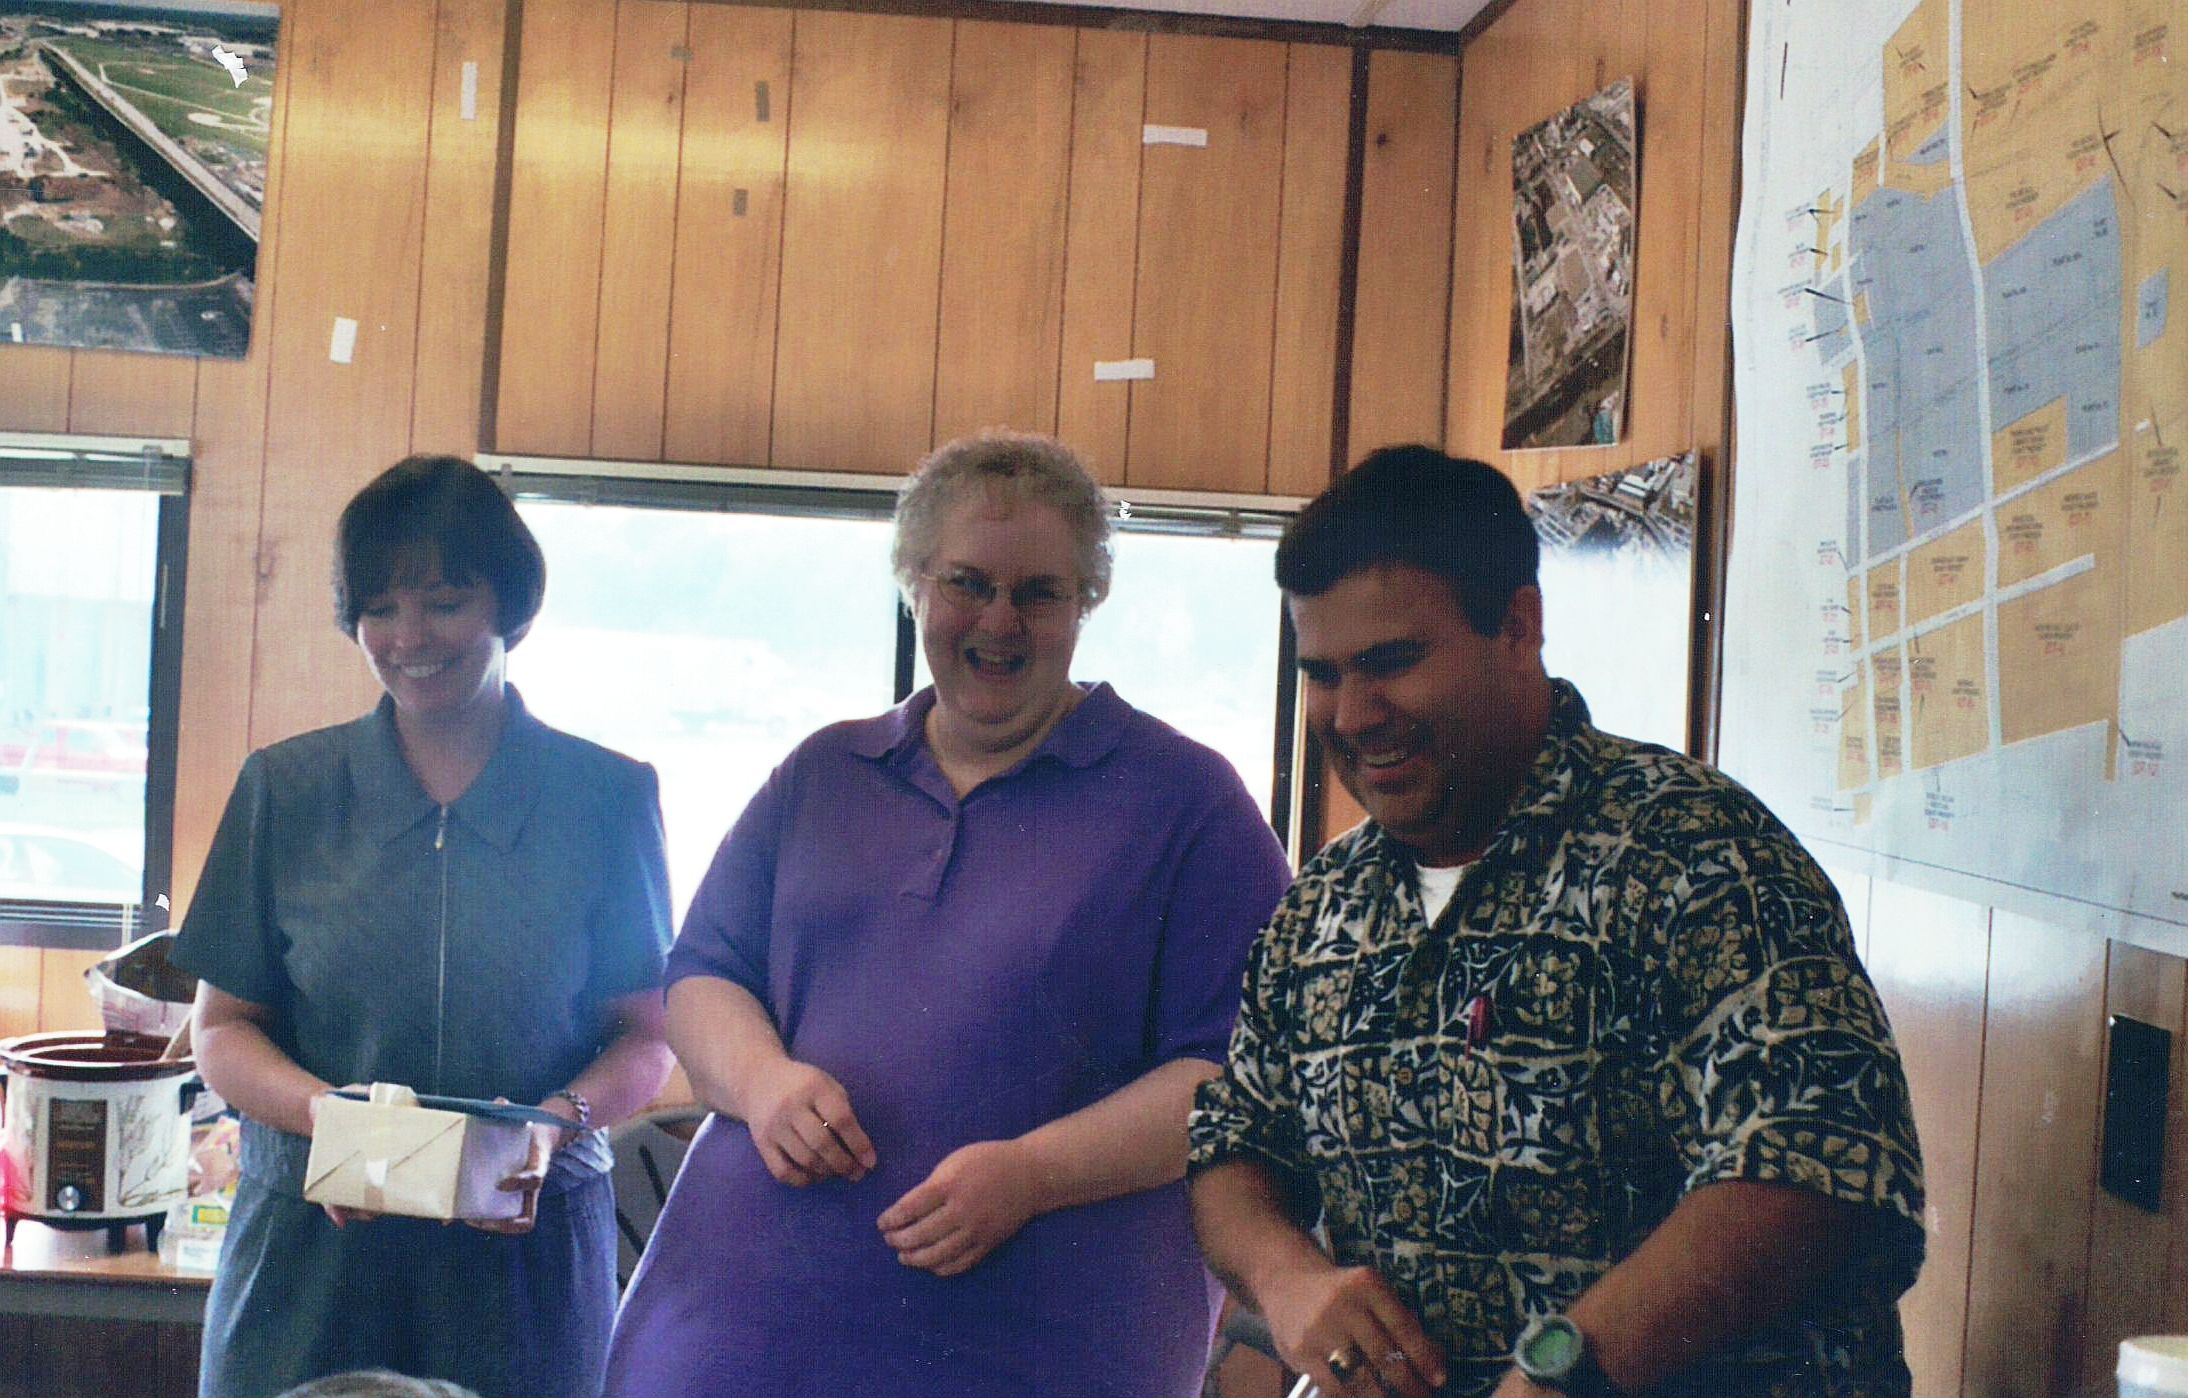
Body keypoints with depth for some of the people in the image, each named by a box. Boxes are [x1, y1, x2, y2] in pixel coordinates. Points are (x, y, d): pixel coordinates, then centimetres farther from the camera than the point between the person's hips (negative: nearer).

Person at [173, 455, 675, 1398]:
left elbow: (647, 1036, 2)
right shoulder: (284, 791, 4)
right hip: (310, 1243, 1)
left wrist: (559, 1121, -17)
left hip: (526, 1247, -1)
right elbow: (225, 1028, 5)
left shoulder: (608, 799, 0)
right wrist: (324, 1111, -15)